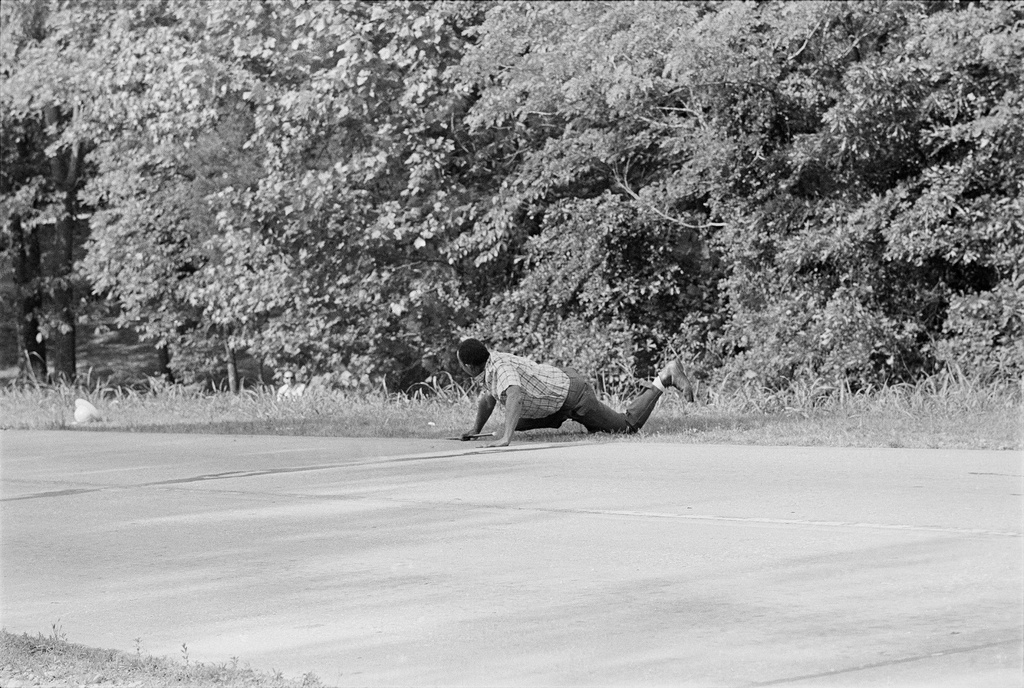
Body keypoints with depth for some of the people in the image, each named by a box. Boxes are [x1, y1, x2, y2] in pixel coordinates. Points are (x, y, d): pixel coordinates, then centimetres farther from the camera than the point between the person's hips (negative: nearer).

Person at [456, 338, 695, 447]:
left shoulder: (500, 367, -31)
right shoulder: (490, 363, -2)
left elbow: (514, 397, -51)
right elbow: (487, 399, 18)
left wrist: (506, 438, -56)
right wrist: (475, 430, 13)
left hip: (574, 393, -9)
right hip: (562, 378, 9)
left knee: (628, 425, 6)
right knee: (519, 423, 23)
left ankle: (666, 377, 13)